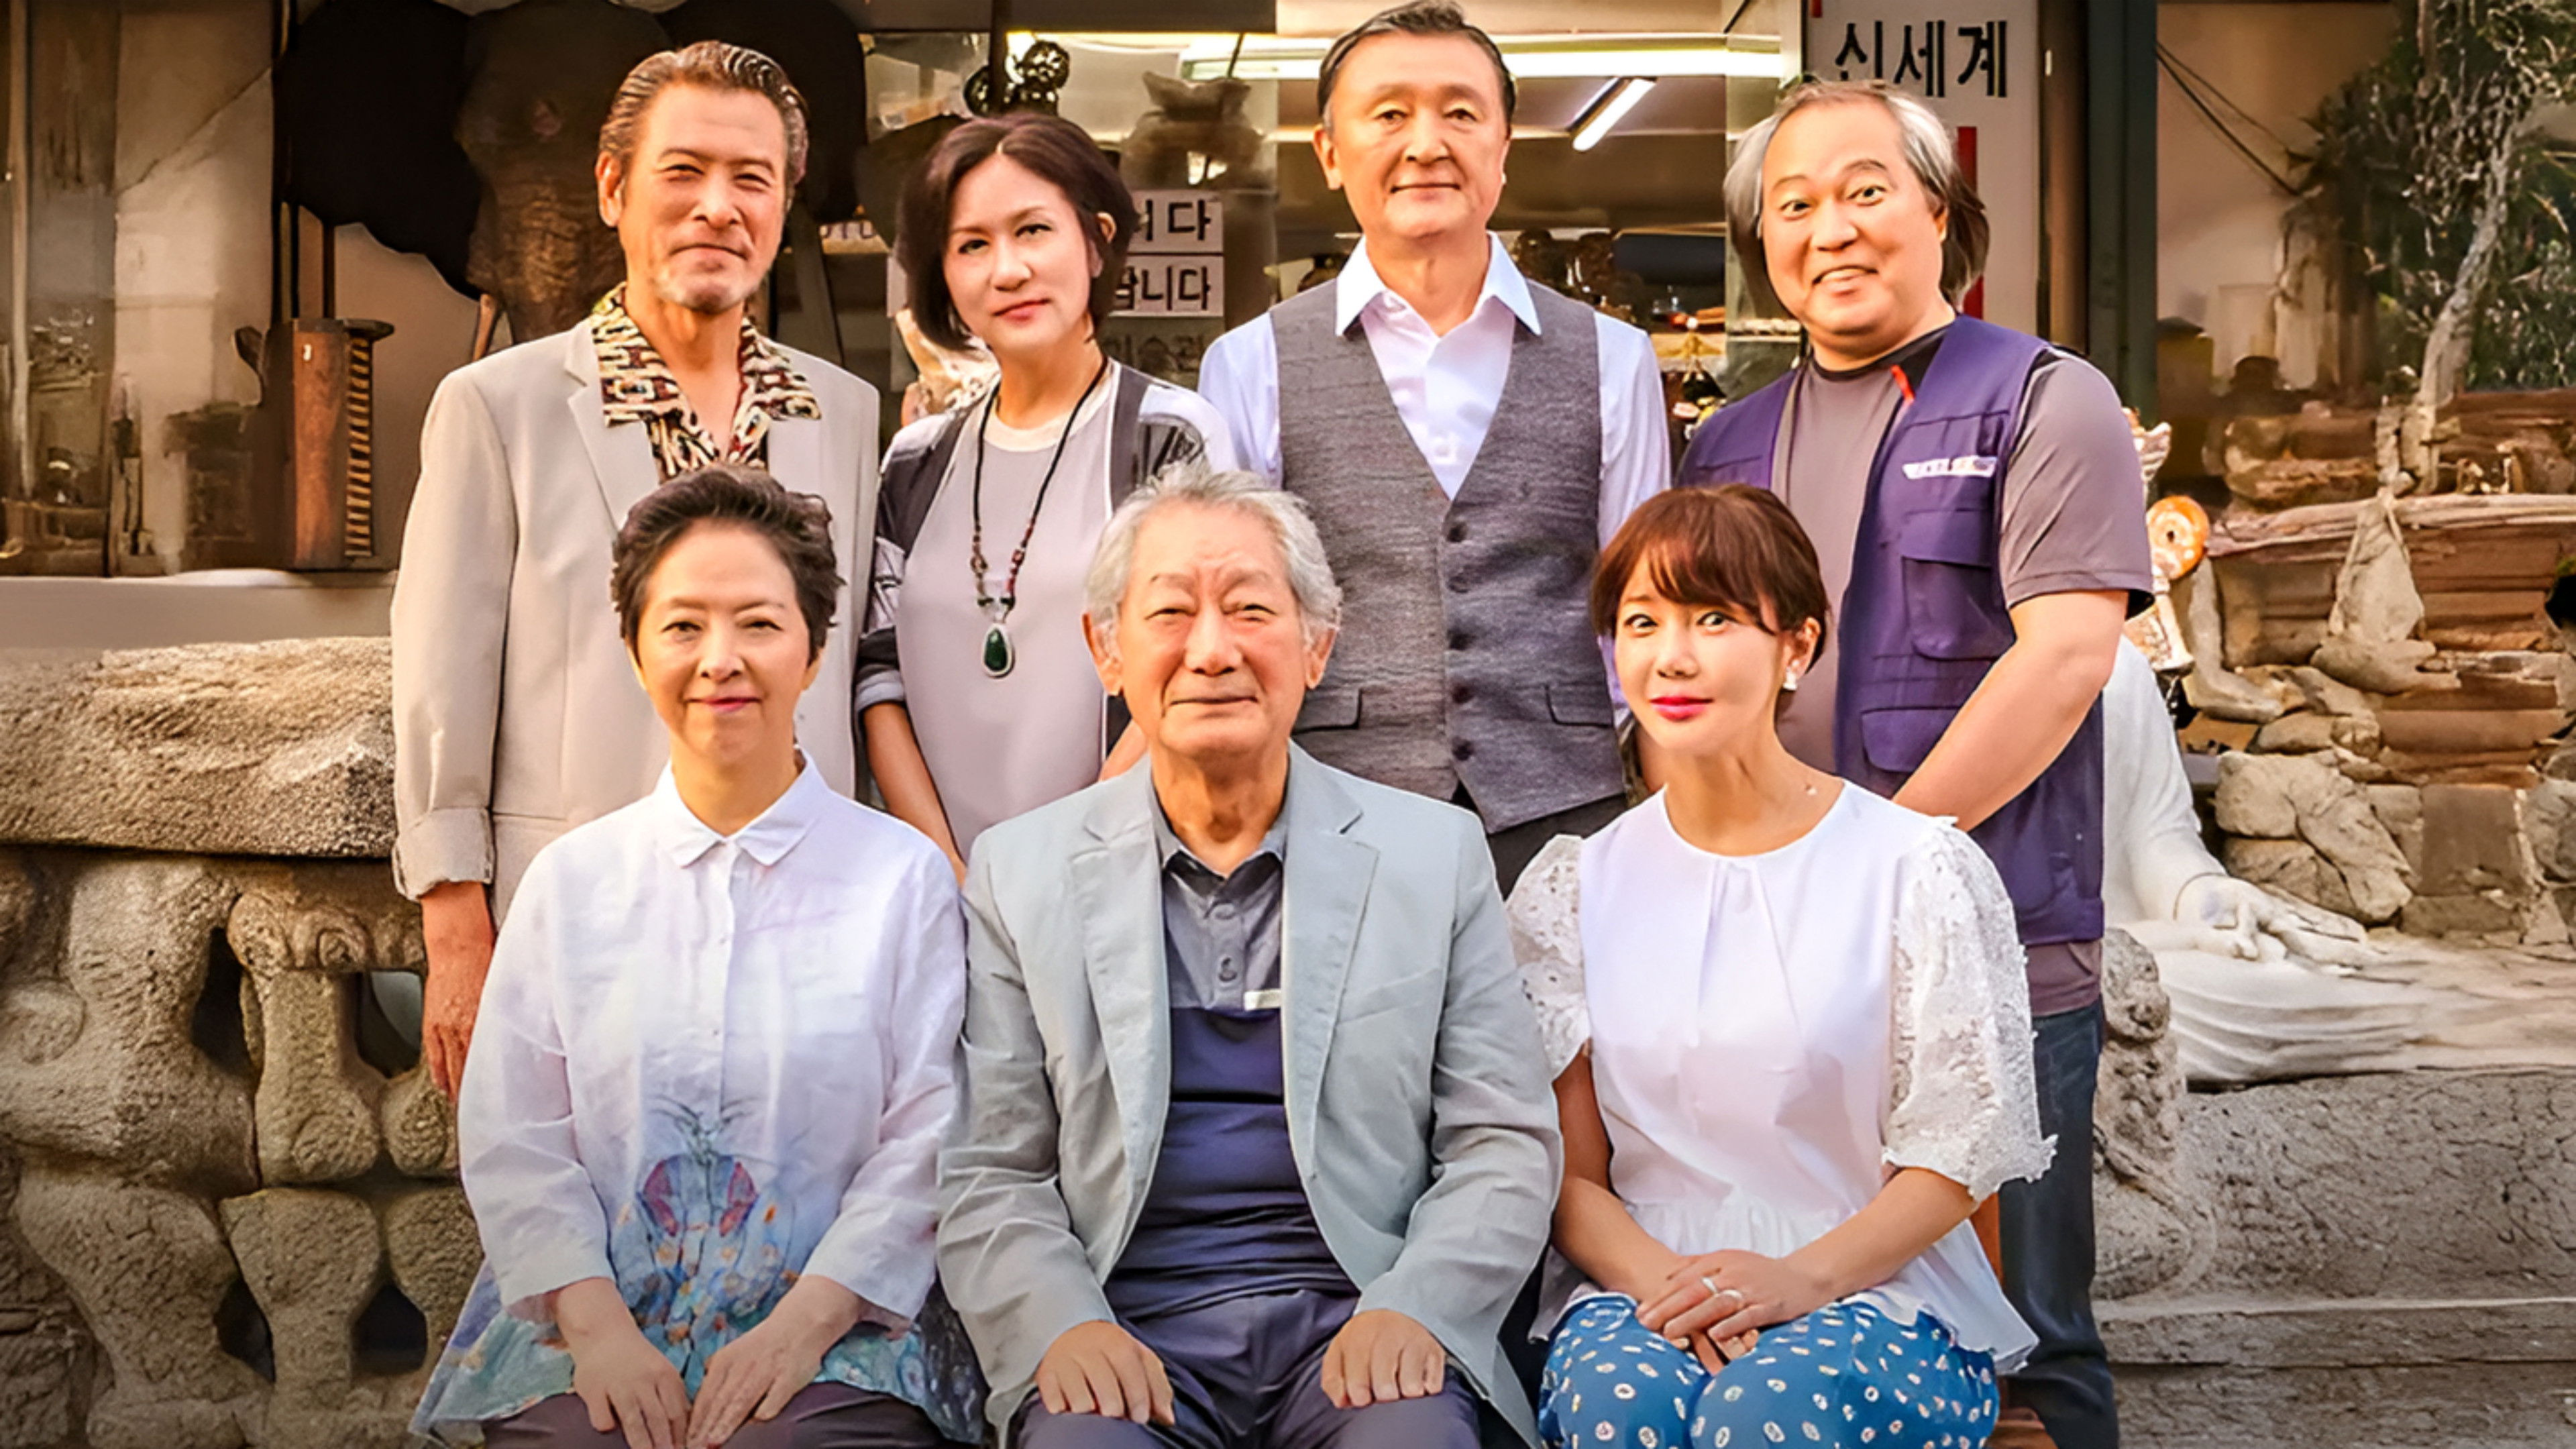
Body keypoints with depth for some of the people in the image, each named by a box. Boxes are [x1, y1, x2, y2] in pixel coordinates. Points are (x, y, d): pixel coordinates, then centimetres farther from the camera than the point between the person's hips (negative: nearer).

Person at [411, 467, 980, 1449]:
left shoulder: (903, 876, 4)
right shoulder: (570, 880, 11)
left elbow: (926, 1139, -2)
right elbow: (509, 1139, 5)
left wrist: (803, 1327, -13)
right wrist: (596, 1324, -9)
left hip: (835, 1339, -1)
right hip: (589, 1337, 2)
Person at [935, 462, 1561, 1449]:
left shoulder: (1437, 853, 8)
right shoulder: (1020, 873, 8)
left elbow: (1504, 1146, 6)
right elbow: (990, 1177, 6)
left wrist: (1412, 1309, -11)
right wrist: (1062, 1326, -12)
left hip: (1355, 1327, 0)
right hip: (1127, 1326, 0)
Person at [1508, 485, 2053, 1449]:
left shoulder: (1916, 868, -1)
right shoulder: (1576, 886, 7)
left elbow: (1957, 1154, -1)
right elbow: (1567, 1173, 6)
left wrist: (1802, 1278, -17)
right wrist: (1661, 1278, -15)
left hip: (1873, 1287, -1)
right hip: (1641, 1278, 2)